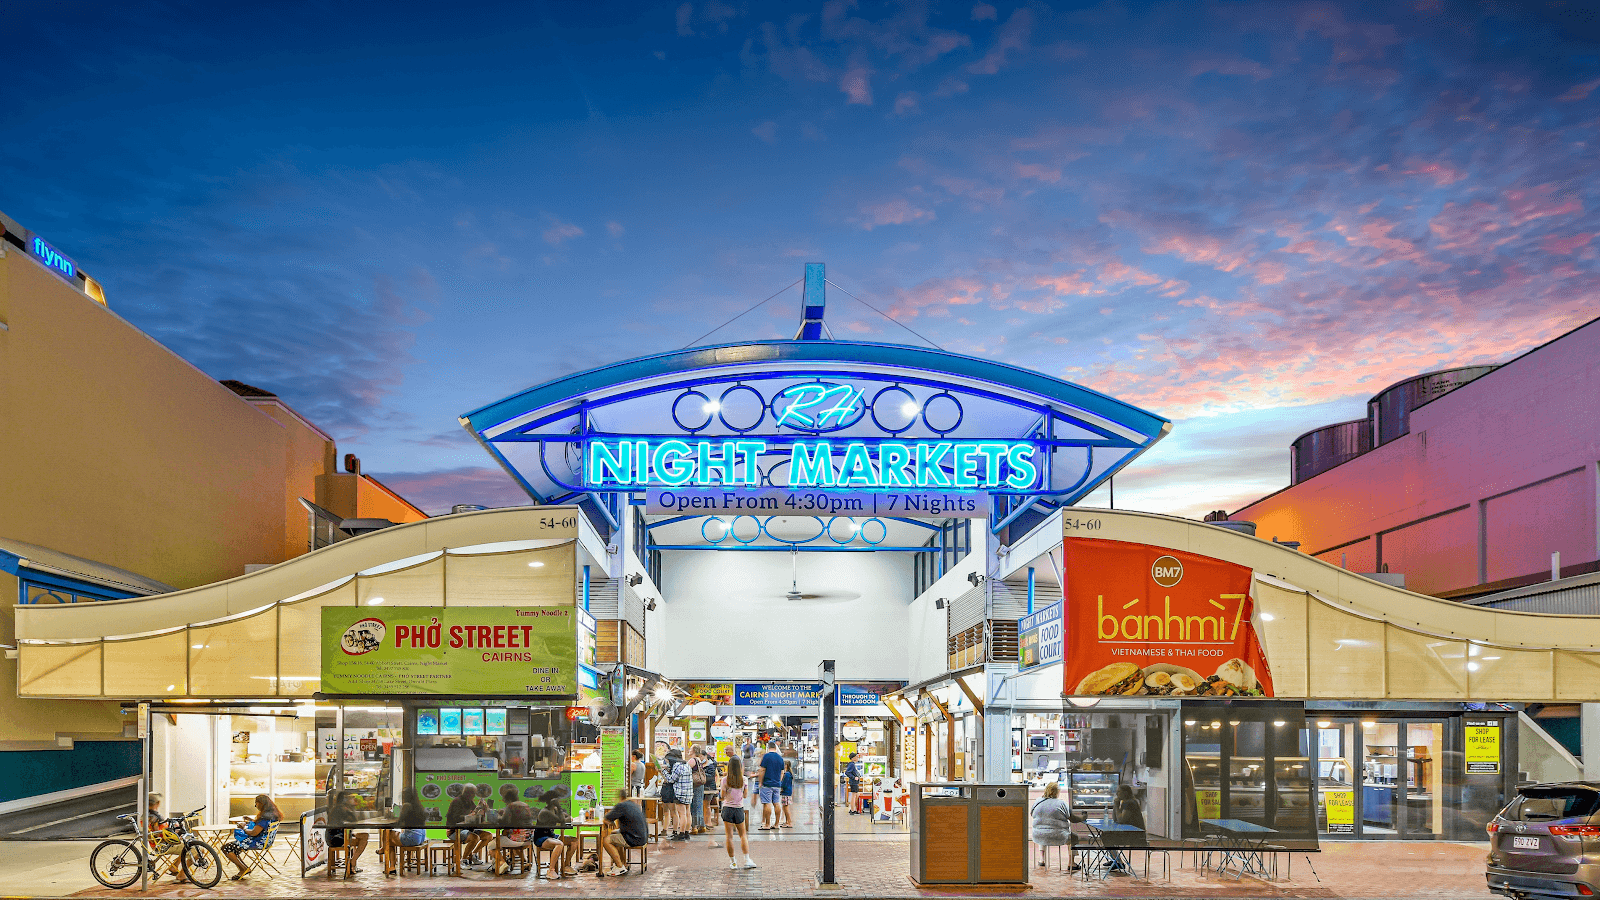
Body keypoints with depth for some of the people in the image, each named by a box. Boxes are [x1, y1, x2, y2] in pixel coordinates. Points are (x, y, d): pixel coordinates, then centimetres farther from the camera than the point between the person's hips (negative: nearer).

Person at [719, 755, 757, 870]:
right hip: (739, 809, 2)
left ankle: (732, 862, 5)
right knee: (743, 835, 12)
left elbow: (723, 796, -2)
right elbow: (745, 795, 5)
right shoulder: (743, 779, -4)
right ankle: (747, 859, 3)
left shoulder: (725, 780, -9)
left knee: (729, 836, 4)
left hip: (727, 809, -2)